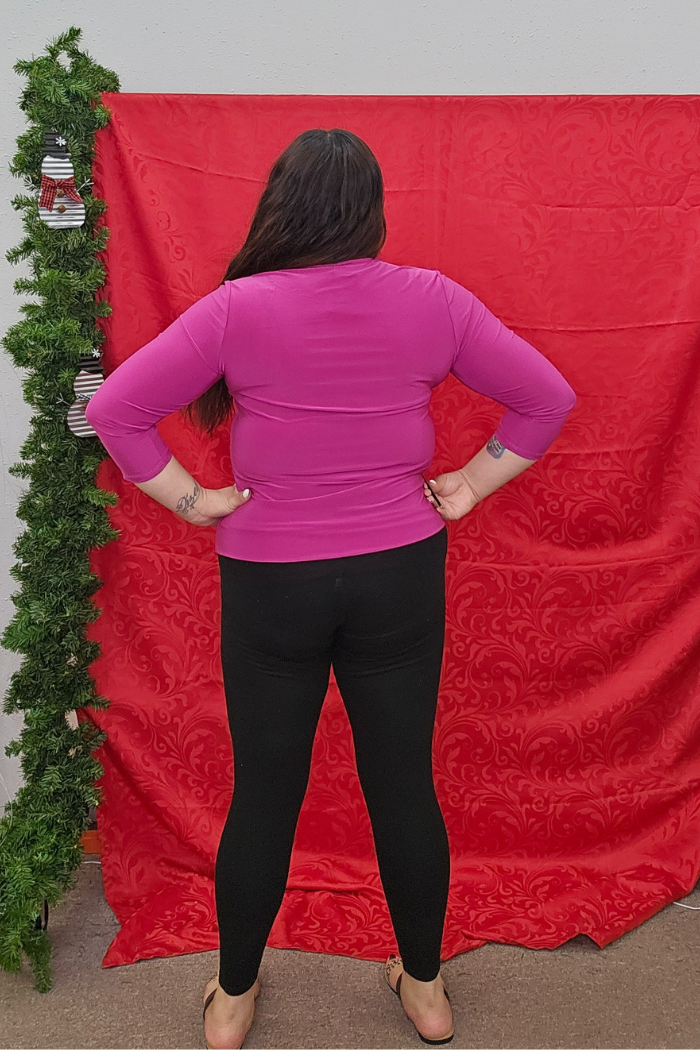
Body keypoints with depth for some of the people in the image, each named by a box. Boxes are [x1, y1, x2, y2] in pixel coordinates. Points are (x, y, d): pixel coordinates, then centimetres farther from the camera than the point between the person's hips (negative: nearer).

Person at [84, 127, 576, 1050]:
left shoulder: (239, 308, -10)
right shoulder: (431, 299, -4)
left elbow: (115, 408, -10)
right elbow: (548, 398, 1)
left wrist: (192, 499, -2)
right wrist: (467, 488, 4)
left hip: (270, 582, -1)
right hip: (402, 575, 2)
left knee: (264, 794, 14)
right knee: (404, 785, 15)